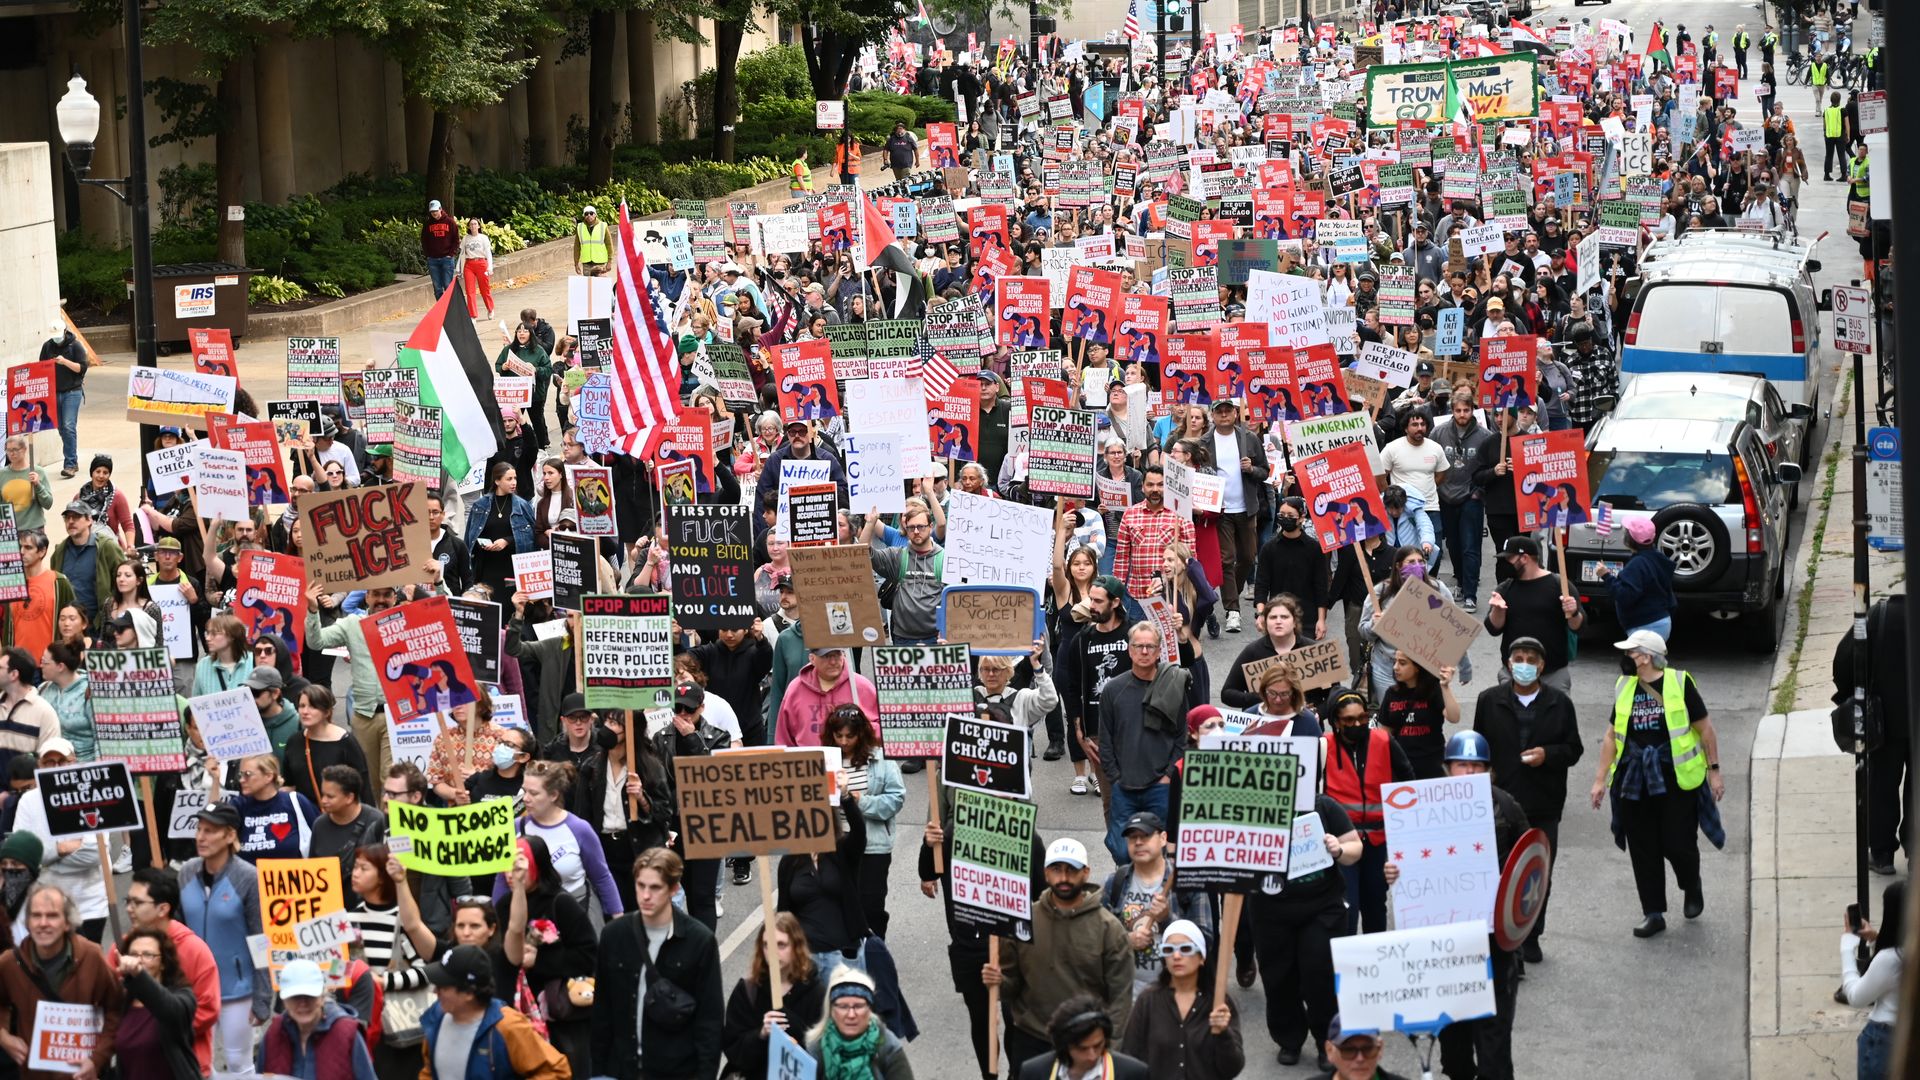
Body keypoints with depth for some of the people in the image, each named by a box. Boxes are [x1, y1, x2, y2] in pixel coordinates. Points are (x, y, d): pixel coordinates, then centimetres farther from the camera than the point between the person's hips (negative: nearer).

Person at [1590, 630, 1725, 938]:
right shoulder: (1624, 688, 8)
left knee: (1678, 844, -3)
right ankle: (1653, 913, 13)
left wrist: (1714, 770, -1)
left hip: (1676, 781, -4)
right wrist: (1601, 779, 12)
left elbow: (1705, 728, 0)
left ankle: (1692, 889, 28)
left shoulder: (1679, 684, -6)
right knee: (1643, 849, 4)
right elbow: (1613, 736, 15)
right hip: (1634, 782, 4)